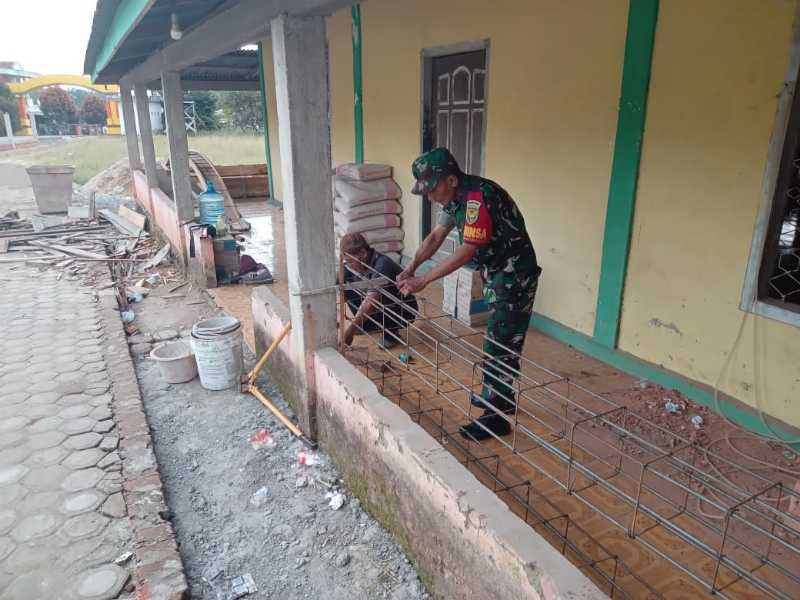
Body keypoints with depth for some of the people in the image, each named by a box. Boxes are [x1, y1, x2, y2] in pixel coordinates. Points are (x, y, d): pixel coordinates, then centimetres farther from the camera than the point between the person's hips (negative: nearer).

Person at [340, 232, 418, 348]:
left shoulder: (382, 264, -34)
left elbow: (370, 302, -40)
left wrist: (351, 331, -40)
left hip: (404, 311, -7)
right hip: (380, 307, 7)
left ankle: (392, 331, -8)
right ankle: (364, 324, 7)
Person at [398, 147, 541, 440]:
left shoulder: (478, 197, -28)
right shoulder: (455, 197, 2)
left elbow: (466, 251, -28)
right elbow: (436, 236, 9)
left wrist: (423, 280, -25)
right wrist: (412, 266, -6)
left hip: (515, 276, -10)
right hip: (496, 274, 10)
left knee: (500, 347, -4)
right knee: (497, 340, 19)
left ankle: (498, 416, 7)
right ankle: (495, 396, 35)